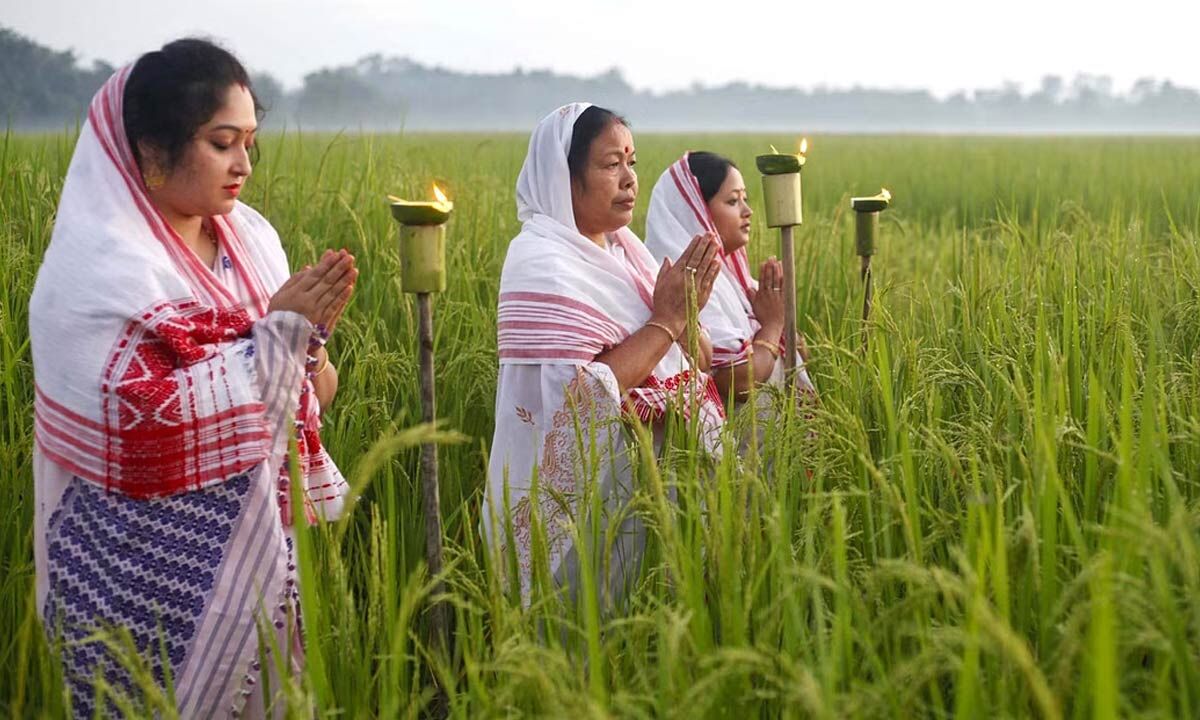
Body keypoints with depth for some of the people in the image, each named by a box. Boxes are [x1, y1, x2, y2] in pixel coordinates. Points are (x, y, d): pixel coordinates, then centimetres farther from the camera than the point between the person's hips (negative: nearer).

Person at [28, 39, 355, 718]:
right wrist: (279, 330, -20)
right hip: (149, 574, -7)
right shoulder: (98, 268, -16)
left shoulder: (249, 235, 6)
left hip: (249, 550, 7)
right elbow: (146, 427, -25)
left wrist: (307, 334, -9)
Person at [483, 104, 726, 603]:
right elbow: (579, 398, -25)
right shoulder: (541, 264, -15)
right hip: (585, 492, -8)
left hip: (651, 478, 8)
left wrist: (685, 311, -6)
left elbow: (698, 367, 13)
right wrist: (666, 320, -20)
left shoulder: (622, 246, 9)